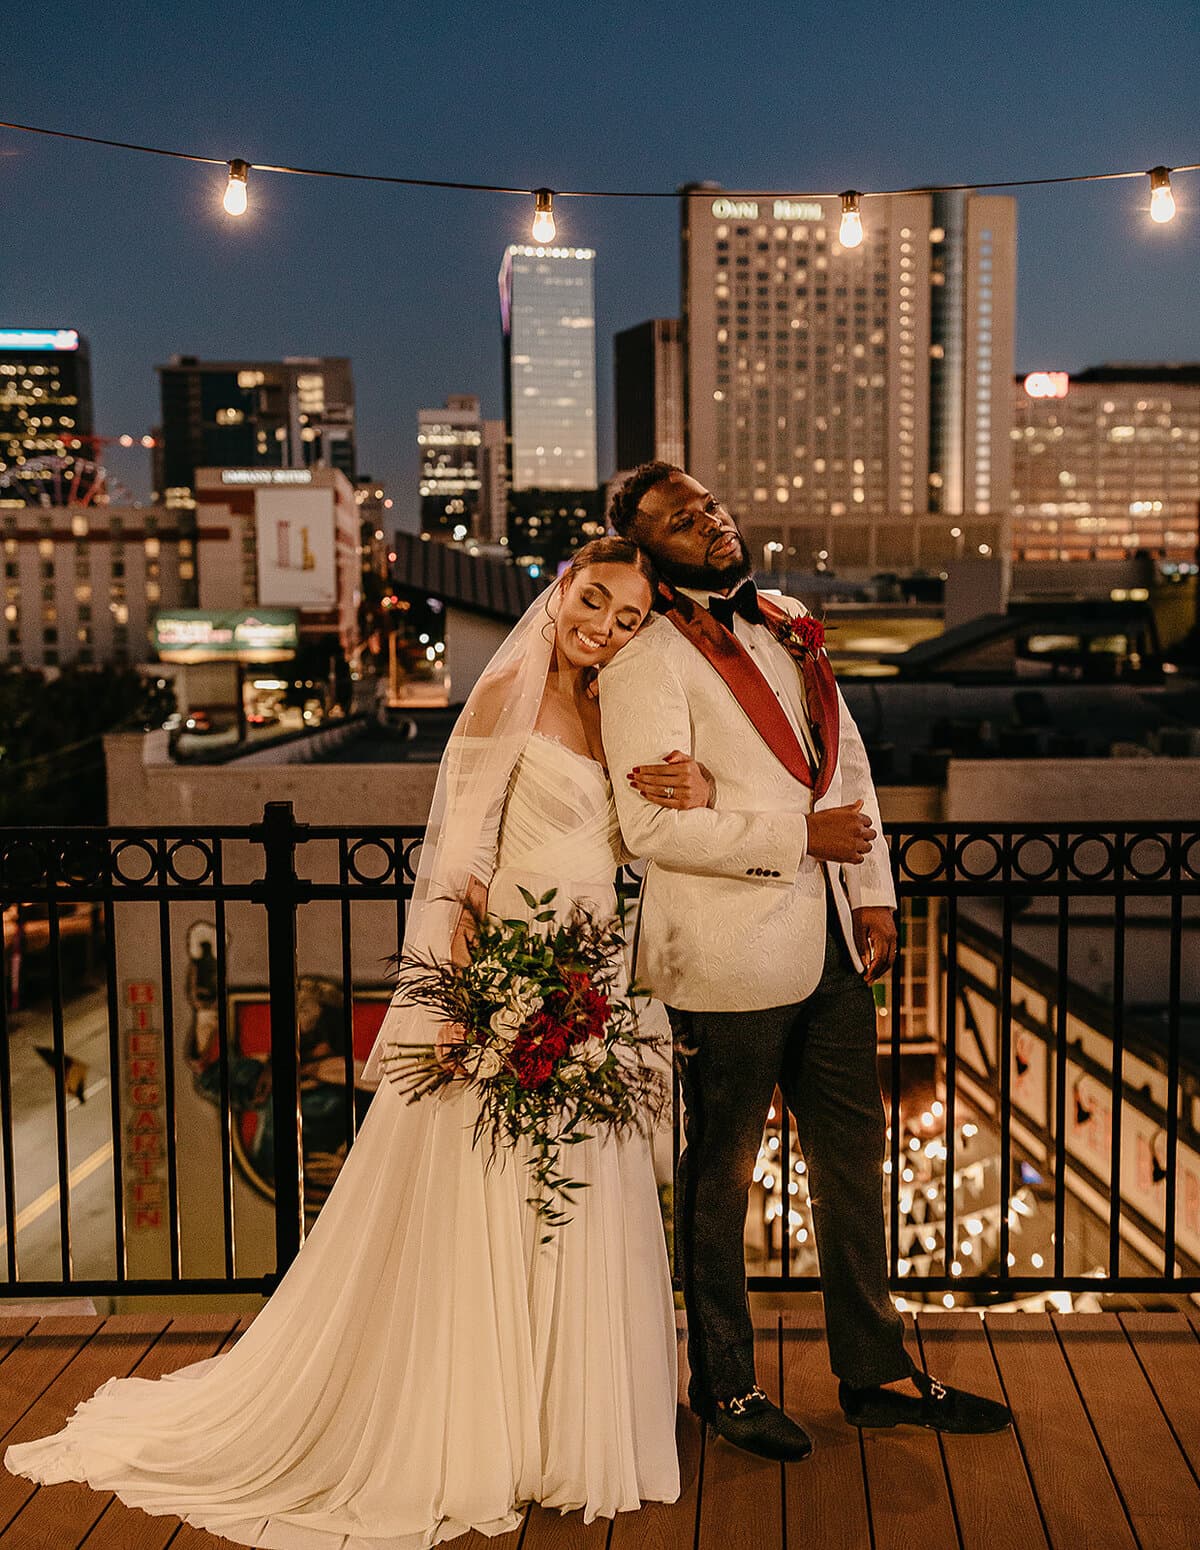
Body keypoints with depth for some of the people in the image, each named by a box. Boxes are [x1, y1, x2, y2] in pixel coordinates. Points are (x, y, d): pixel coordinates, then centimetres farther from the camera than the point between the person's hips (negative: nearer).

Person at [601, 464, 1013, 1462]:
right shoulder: (645, 660, -11)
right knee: (722, 1176, 8)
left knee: (854, 1158, 16)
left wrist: (874, 894, 7)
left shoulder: (789, 631, 13)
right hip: (731, 958, -7)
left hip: (830, 943, 7)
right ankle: (725, 1385, 27)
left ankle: (878, 1374, 32)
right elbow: (654, 826, -19)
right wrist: (802, 835, -16)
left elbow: (850, 765, 16)